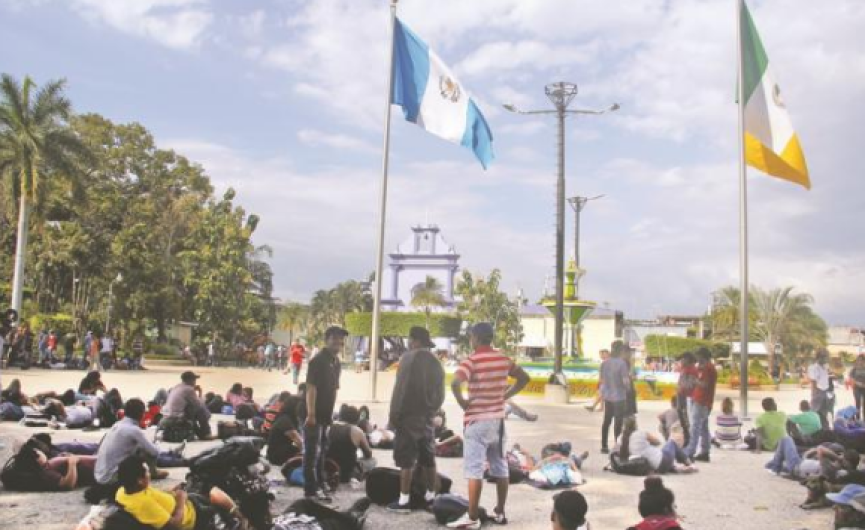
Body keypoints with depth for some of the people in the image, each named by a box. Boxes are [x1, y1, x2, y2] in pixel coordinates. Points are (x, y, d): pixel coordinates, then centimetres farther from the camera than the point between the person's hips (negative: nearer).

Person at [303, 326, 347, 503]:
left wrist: (331, 411, 18)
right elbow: (311, 388, -22)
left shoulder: (336, 361, 11)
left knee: (322, 450, 19)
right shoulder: (318, 360, -16)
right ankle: (311, 489, 1)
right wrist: (311, 413, -26)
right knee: (312, 452, -4)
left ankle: (319, 483, 32)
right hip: (315, 414, -9)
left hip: (326, 413, 9)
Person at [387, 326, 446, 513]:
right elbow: (440, 394, 12)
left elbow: (400, 389, -15)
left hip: (408, 417, -7)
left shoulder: (409, 358, -13)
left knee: (406, 461, -3)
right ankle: (430, 497, 19)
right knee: (428, 460, 12)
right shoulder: (436, 363, 9)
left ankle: (403, 501, 0)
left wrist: (394, 415, -9)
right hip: (427, 418, 7)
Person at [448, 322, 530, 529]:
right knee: (500, 467, 14)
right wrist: (505, 396, 13)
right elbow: (524, 378, 16)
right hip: (498, 418, 6)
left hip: (477, 420, -6)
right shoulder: (504, 359, 6)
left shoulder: (472, 361, -14)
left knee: (474, 470, -3)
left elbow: (455, 383, -30)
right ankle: (500, 512, 23)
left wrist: (461, 401, -14)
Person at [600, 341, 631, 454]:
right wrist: (629, 376, 1)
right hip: (619, 396, -6)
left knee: (606, 421, 14)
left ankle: (604, 446, 19)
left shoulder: (604, 363, 2)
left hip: (607, 395, 6)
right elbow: (626, 381, -18)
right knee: (618, 422, 2)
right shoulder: (621, 363, -16)